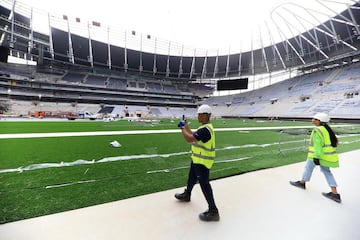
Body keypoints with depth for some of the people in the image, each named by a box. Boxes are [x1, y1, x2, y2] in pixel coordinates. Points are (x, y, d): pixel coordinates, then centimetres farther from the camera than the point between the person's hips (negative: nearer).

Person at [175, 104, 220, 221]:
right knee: (192, 178, 27)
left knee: (204, 184, -4)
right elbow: (193, 136, 14)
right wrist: (186, 126, 10)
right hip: (197, 159, 11)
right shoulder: (205, 127, 7)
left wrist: (182, 128, -15)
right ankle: (186, 195, 50)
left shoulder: (205, 129, -27)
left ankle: (213, 211, 9)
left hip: (203, 161, -11)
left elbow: (189, 139, -30)